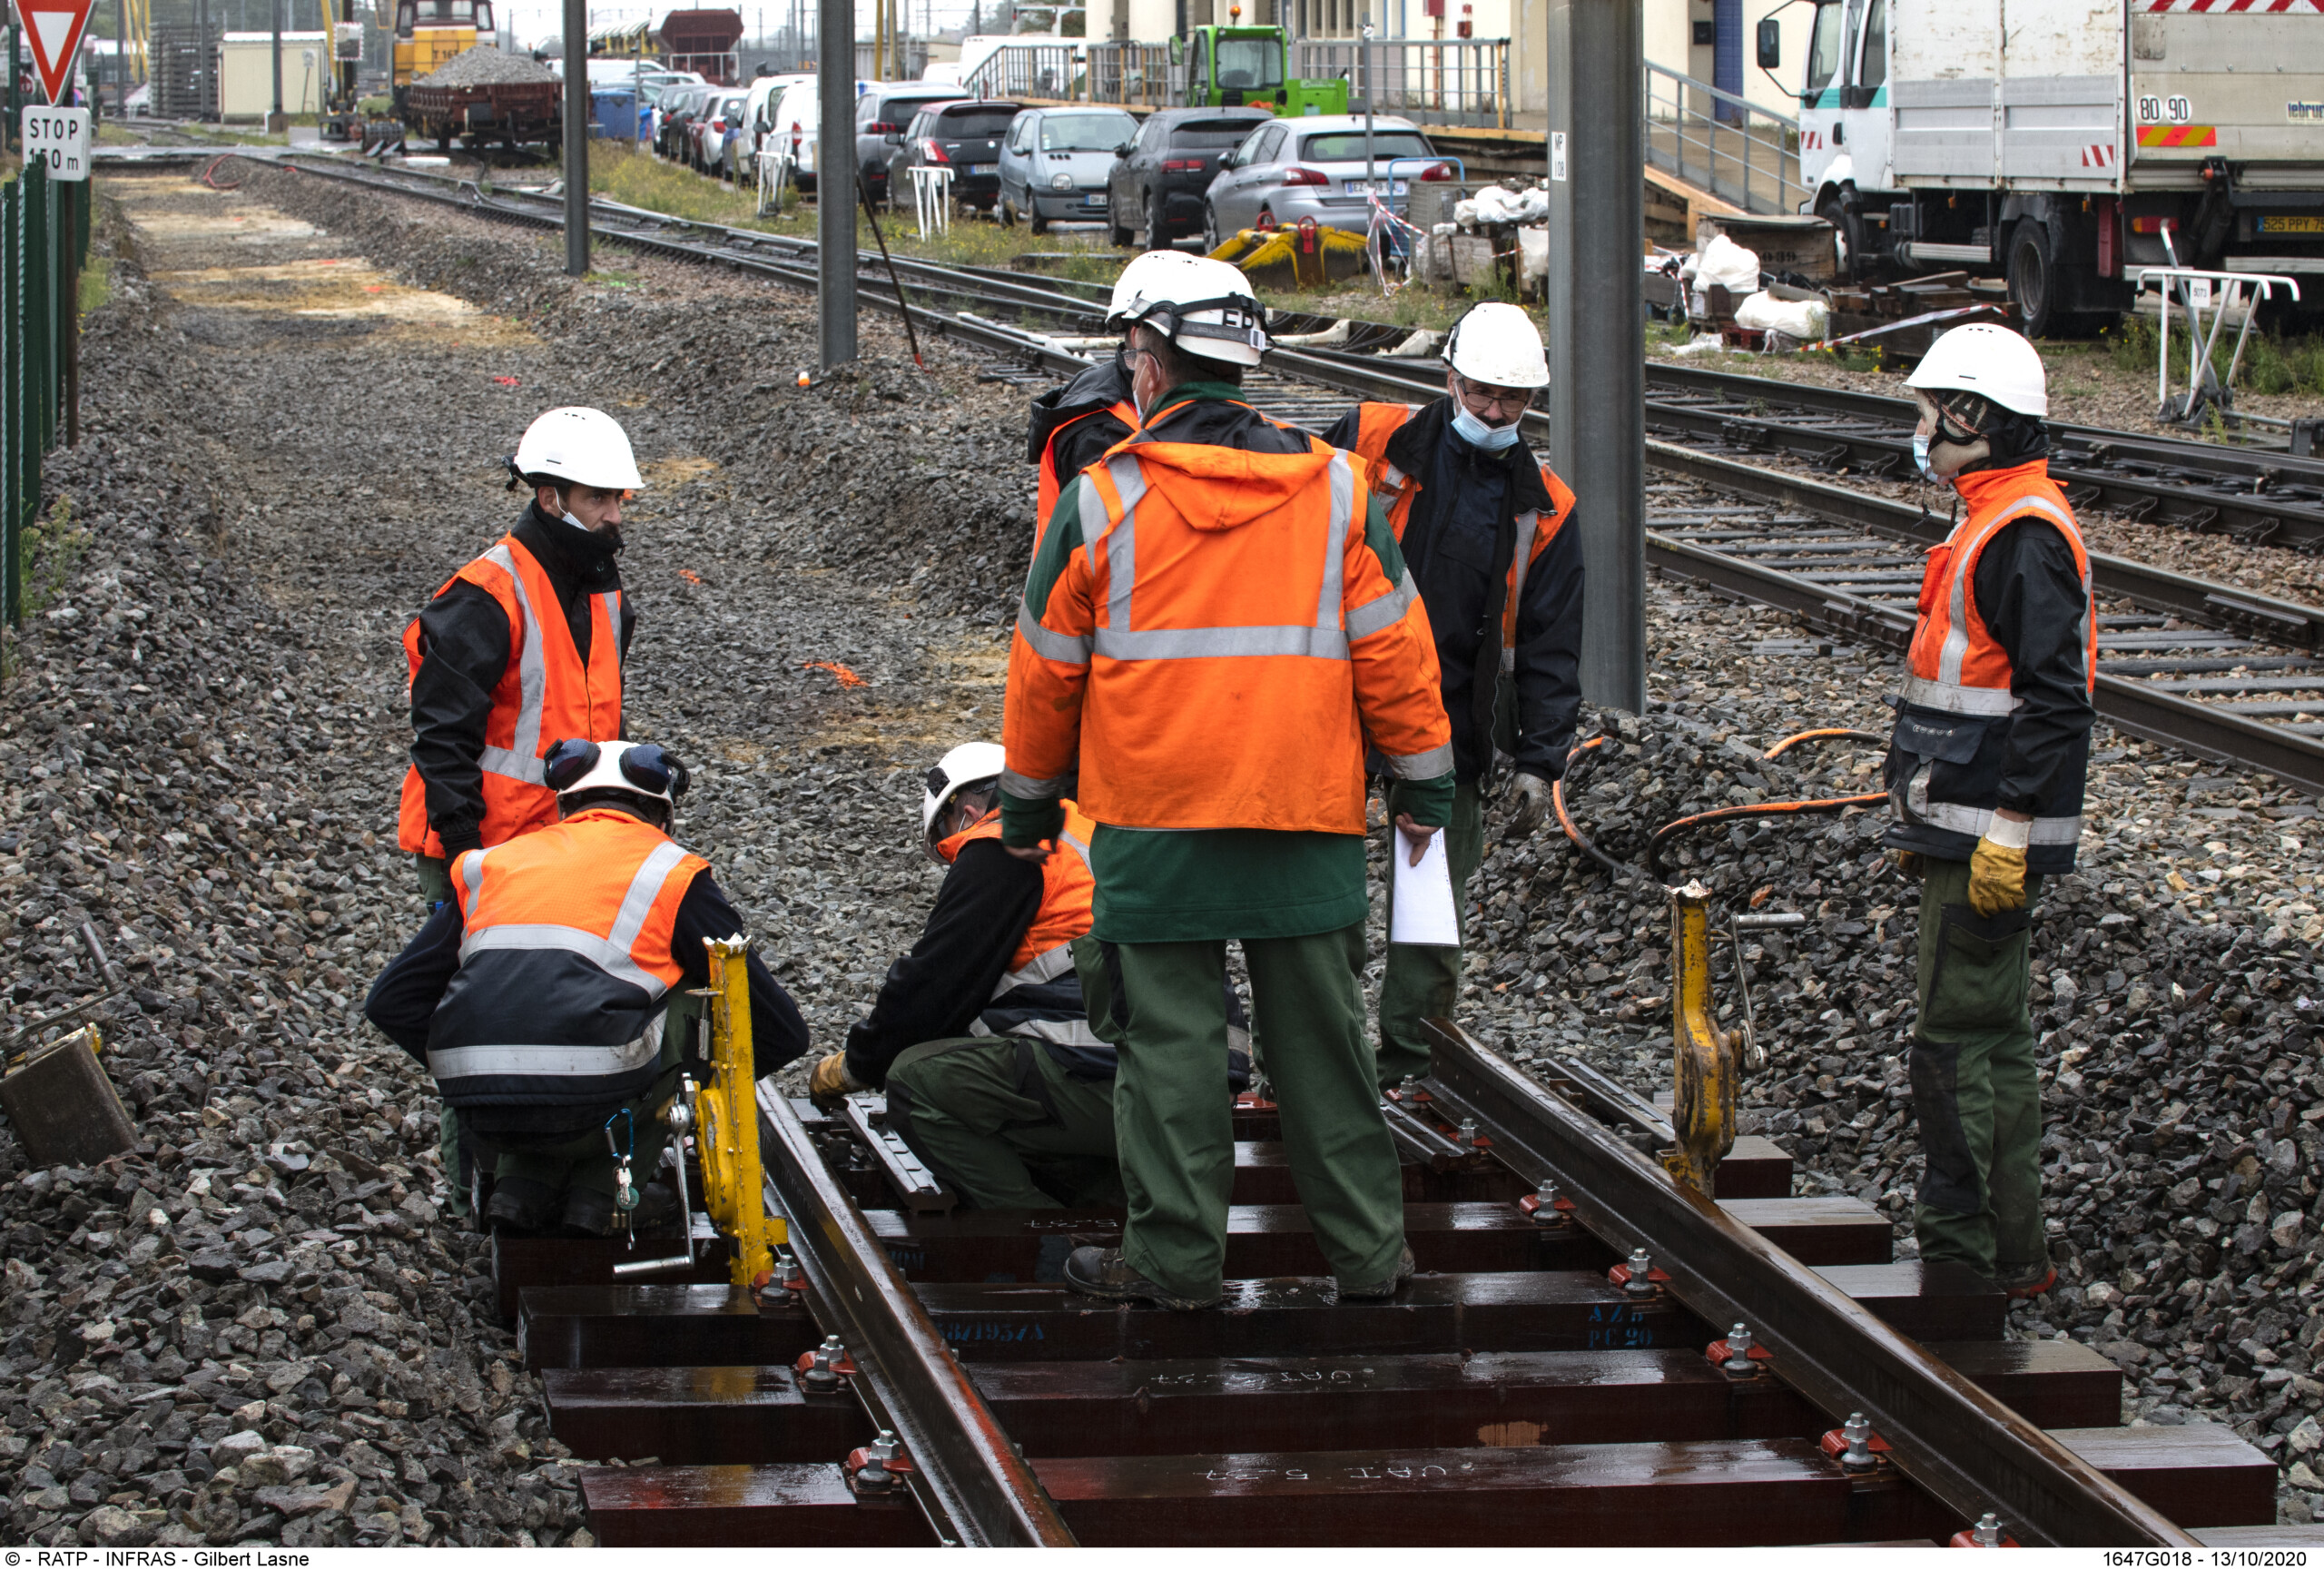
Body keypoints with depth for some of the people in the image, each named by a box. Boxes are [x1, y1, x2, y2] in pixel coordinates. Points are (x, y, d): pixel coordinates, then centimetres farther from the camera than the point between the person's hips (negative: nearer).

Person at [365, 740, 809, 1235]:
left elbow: (391, 1002, 22)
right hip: (587, 1106, -4)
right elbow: (780, 1031, 14)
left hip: (481, 1118, 4)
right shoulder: (669, 872, 14)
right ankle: (602, 1191, 13)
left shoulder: (494, 864, 23)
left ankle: (522, 1184, 13)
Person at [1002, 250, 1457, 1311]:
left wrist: (1029, 799, 17)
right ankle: (1368, 1251, 14)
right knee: (1321, 1038, 9)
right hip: (1308, 824, 2)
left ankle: (1175, 1256, 6)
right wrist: (1424, 783, 14)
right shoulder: (1335, 494, 3)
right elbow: (1394, 649, 5)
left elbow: (1046, 668, 4)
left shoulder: (1100, 503, -4)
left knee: (1170, 1043, 3)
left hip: (1154, 824, -2)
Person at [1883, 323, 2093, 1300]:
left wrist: (2010, 833, -25)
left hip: (1991, 841, -11)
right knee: (1986, 1038, 14)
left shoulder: (2023, 538, -17)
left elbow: (2054, 699, -23)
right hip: (1967, 835, 11)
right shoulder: (1995, 524, 17)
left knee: (1958, 1044, -8)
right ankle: (2004, 1248, 20)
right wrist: (1925, 817, 25)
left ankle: (1973, 1251, -5)